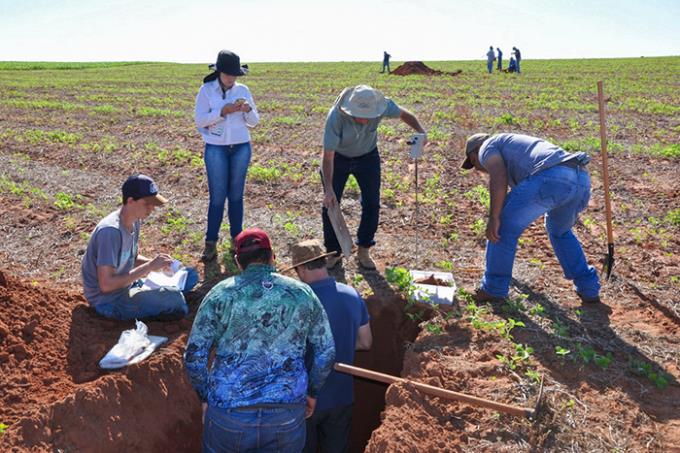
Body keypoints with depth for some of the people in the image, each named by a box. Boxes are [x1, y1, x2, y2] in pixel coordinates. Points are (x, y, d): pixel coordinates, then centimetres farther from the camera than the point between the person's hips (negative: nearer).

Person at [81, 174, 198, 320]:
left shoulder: (135, 221, -1)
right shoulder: (111, 231, -29)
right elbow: (106, 284, -30)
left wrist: (156, 263, -8)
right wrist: (149, 267, -26)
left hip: (127, 285, 9)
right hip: (109, 300, -8)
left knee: (190, 275, 6)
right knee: (176, 300, -26)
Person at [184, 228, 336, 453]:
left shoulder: (220, 294, -3)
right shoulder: (303, 294, 1)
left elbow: (194, 356, -3)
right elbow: (326, 352, 6)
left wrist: (206, 397, 11)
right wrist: (312, 392, 20)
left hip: (229, 417, -1)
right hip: (287, 416, 1)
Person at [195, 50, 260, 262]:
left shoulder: (243, 90, 5)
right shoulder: (206, 90, -2)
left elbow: (254, 122, 7)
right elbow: (199, 120, -8)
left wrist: (248, 110, -14)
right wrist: (222, 112, -20)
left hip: (241, 148, 3)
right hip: (216, 149, -2)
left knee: (236, 195, 9)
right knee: (217, 196, -3)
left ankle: (237, 237, 19)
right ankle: (210, 242, 5)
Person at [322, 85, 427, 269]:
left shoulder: (382, 104, -28)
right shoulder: (336, 116, -36)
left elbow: (404, 114, -6)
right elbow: (328, 155, -31)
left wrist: (421, 131, -25)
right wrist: (328, 189, -33)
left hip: (368, 157, 2)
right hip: (338, 157, -2)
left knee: (372, 204, 0)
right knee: (330, 204, -2)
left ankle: (364, 251, 18)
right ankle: (333, 253, 16)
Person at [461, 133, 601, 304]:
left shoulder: (487, 147, 20)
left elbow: (499, 179, -3)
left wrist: (493, 218, -2)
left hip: (551, 179, -8)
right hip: (580, 179, 9)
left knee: (502, 224, 10)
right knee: (559, 230, 34)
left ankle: (494, 288, 19)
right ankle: (588, 288, 31)